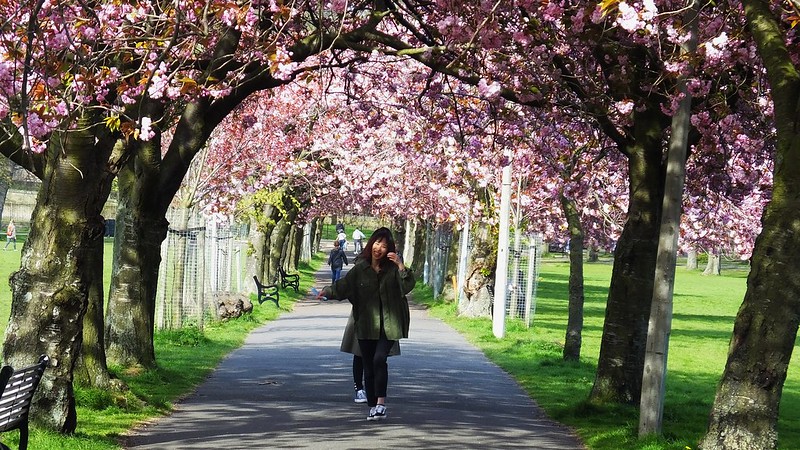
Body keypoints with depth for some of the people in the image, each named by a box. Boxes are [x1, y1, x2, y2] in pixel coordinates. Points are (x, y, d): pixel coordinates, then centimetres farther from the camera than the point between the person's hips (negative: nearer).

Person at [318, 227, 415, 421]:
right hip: (366, 325, 3)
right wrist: (327, 291, -12)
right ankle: (373, 407, 16)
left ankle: (381, 402, -14)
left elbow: (409, 285, -11)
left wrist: (400, 266, -23)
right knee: (369, 366, 6)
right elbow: (343, 285, 6)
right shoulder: (360, 268, 5)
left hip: (388, 325, -3)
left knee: (379, 359, -20)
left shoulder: (392, 268, 0)